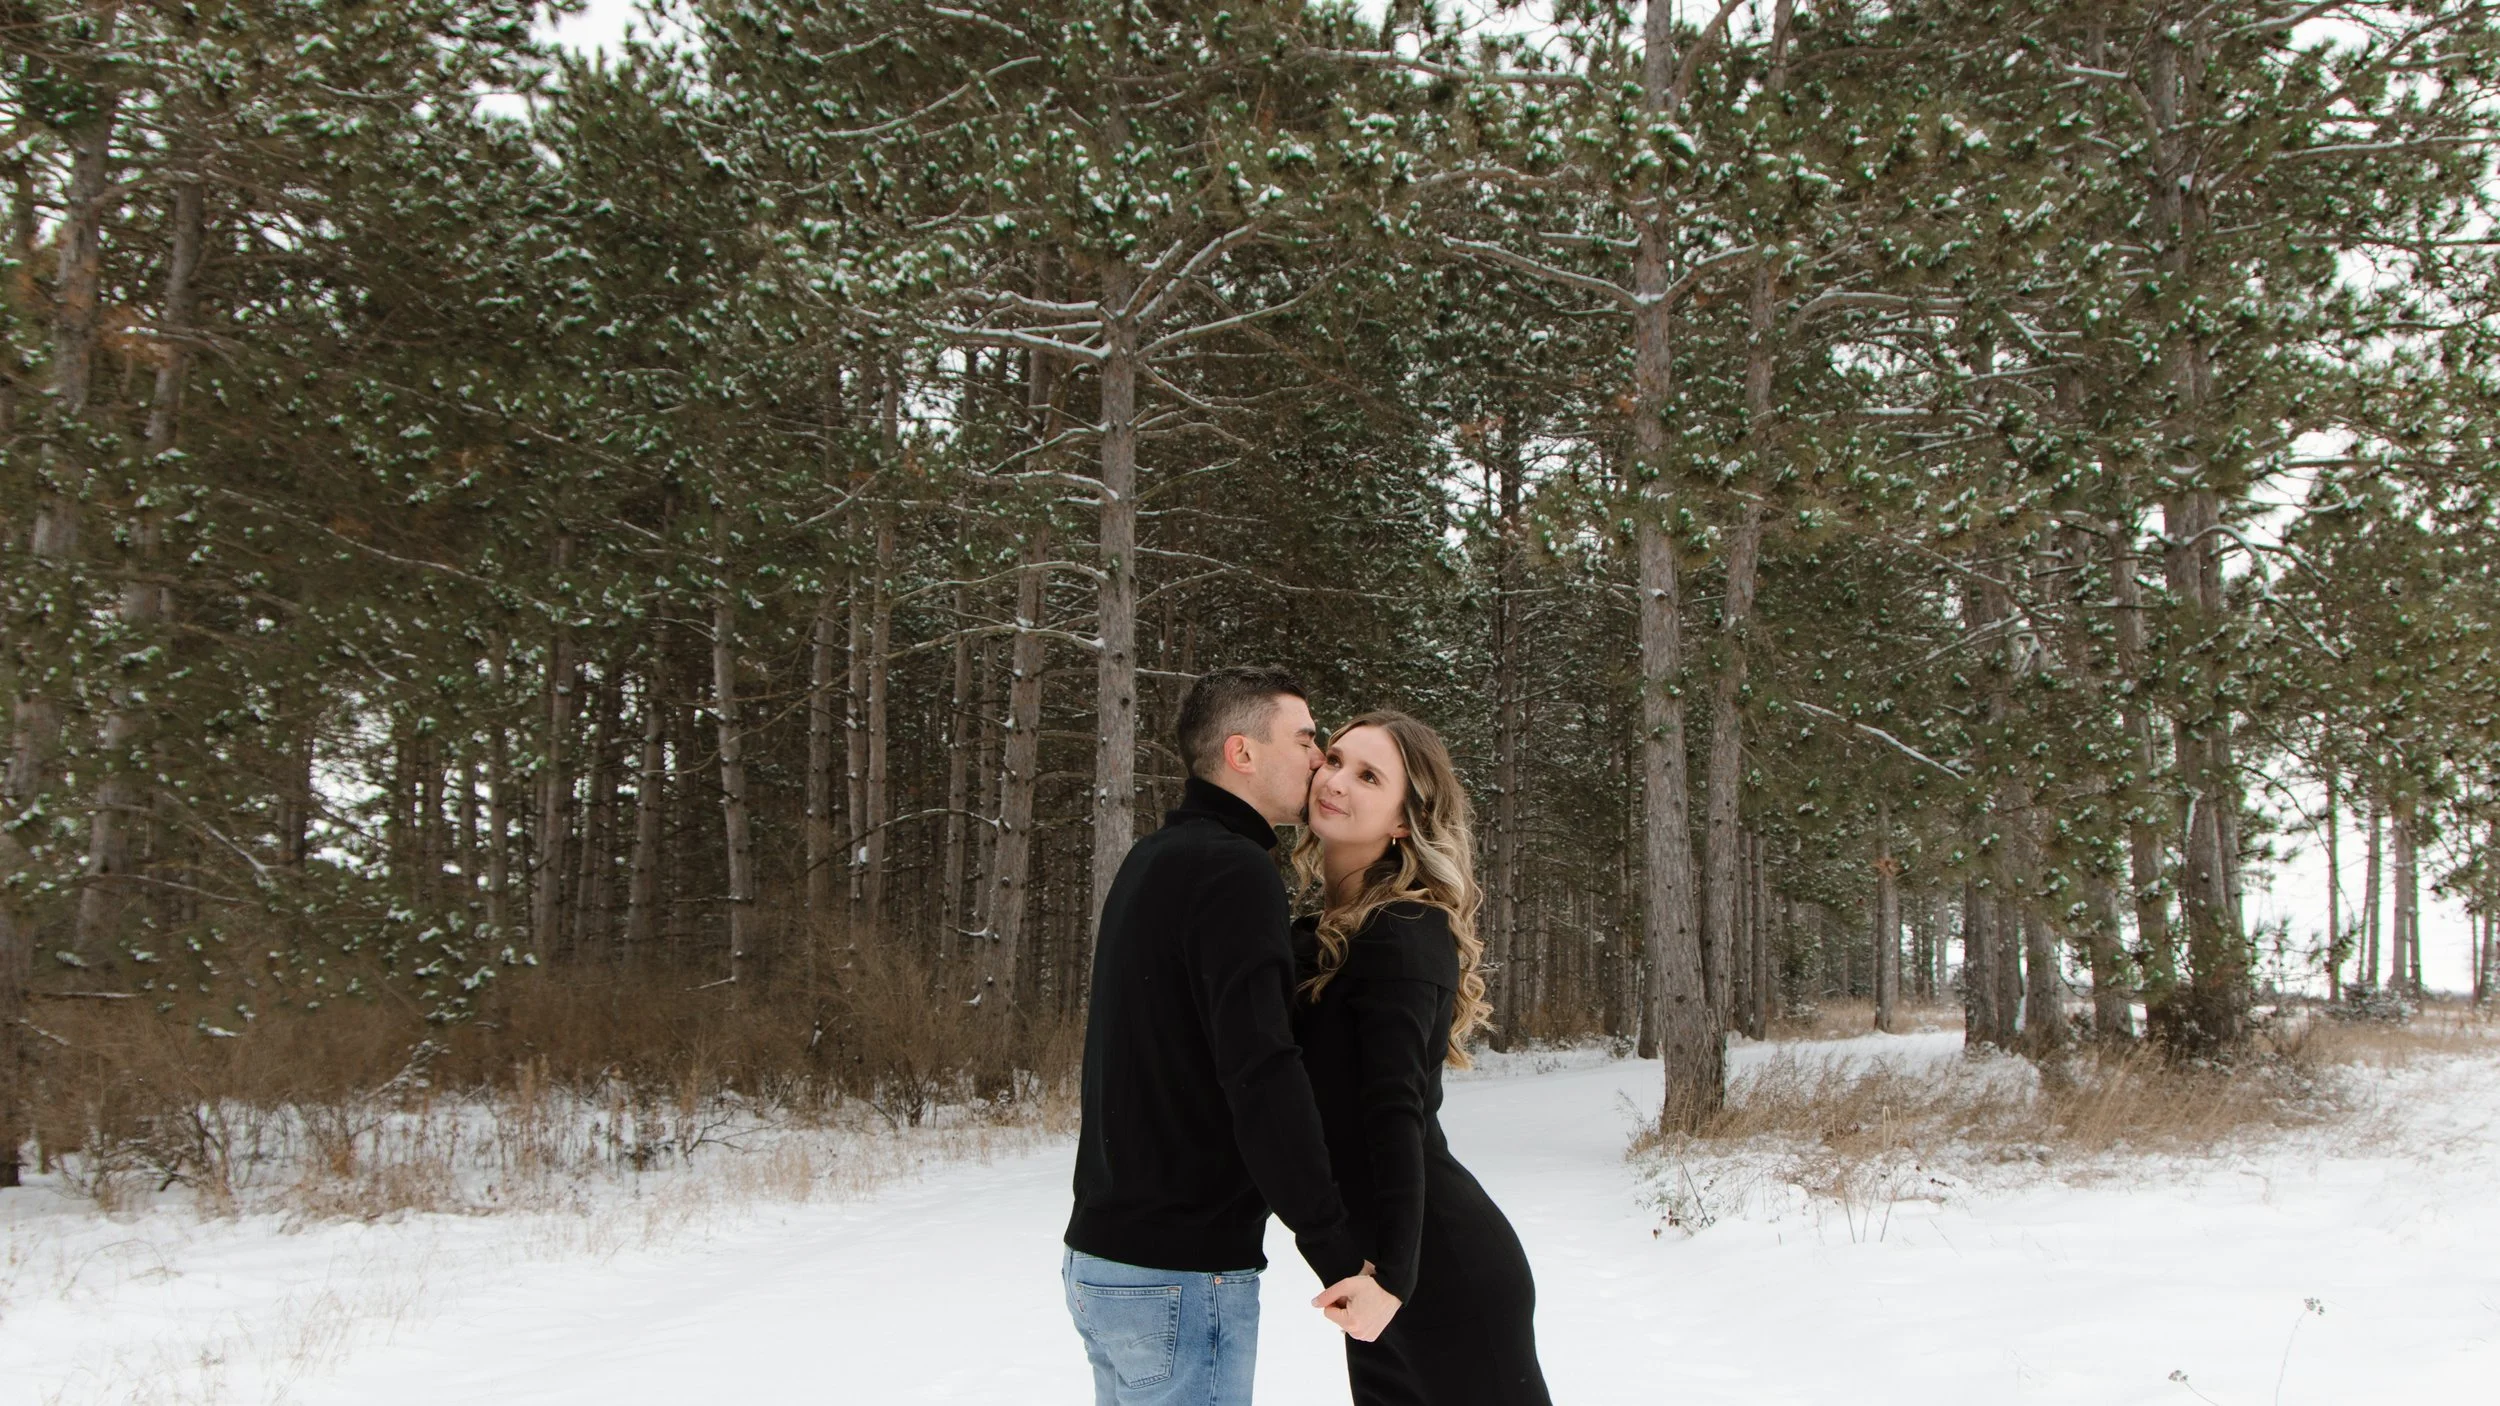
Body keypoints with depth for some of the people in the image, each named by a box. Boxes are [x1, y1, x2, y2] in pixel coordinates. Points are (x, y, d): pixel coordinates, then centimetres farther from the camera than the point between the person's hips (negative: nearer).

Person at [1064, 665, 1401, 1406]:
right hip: (1183, 1271, -9)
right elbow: (1262, 1076, -27)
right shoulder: (1236, 872, -17)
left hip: (1103, 1256, 9)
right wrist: (1342, 1259, -27)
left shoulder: (1150, 861, 13)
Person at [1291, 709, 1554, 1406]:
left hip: (1443, 1265, -9)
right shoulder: (1322, 929, 11)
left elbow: (1395, 1110, -23)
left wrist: (1392, 1269, -27)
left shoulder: (1402, 934, -15)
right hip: (1379, 1255, 9)